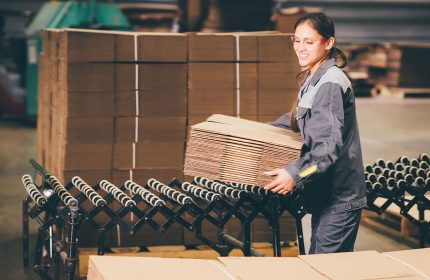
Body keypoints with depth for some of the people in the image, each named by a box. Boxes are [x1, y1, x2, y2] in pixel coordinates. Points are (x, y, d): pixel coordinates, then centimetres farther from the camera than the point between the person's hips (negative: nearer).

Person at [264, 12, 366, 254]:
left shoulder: (330, 83, -19)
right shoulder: (313, 79, 12)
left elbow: (330, 144, -25)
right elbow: (299, 118, 30)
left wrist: (295, 173, -31)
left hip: (339, 196, -10)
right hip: (324, 192, 10)